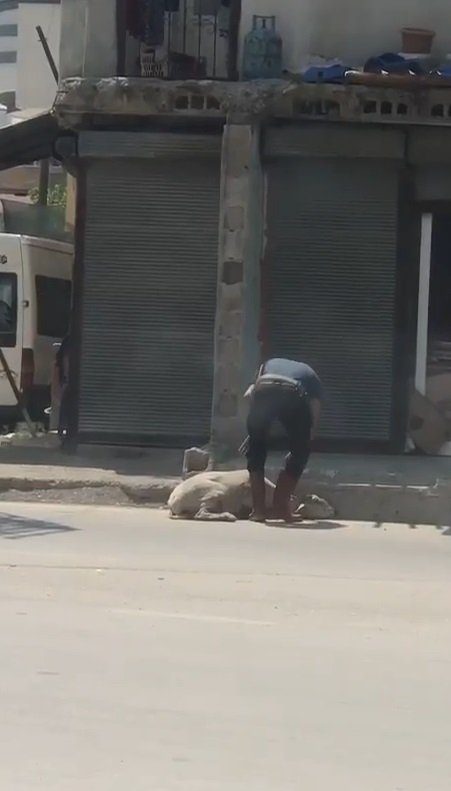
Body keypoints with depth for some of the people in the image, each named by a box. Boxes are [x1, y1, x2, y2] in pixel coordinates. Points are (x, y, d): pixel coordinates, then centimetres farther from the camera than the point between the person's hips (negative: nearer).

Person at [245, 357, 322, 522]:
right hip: (293, 395, -1)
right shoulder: (311, 376, 39)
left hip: (263, 392, 1)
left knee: (256, 449, 22)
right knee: (301, 451, 22)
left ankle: (258, 509, 16)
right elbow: (315, 417, 30)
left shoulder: (270, 364, 42)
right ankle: (280, 506, 16)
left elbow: (250, 393, 24)